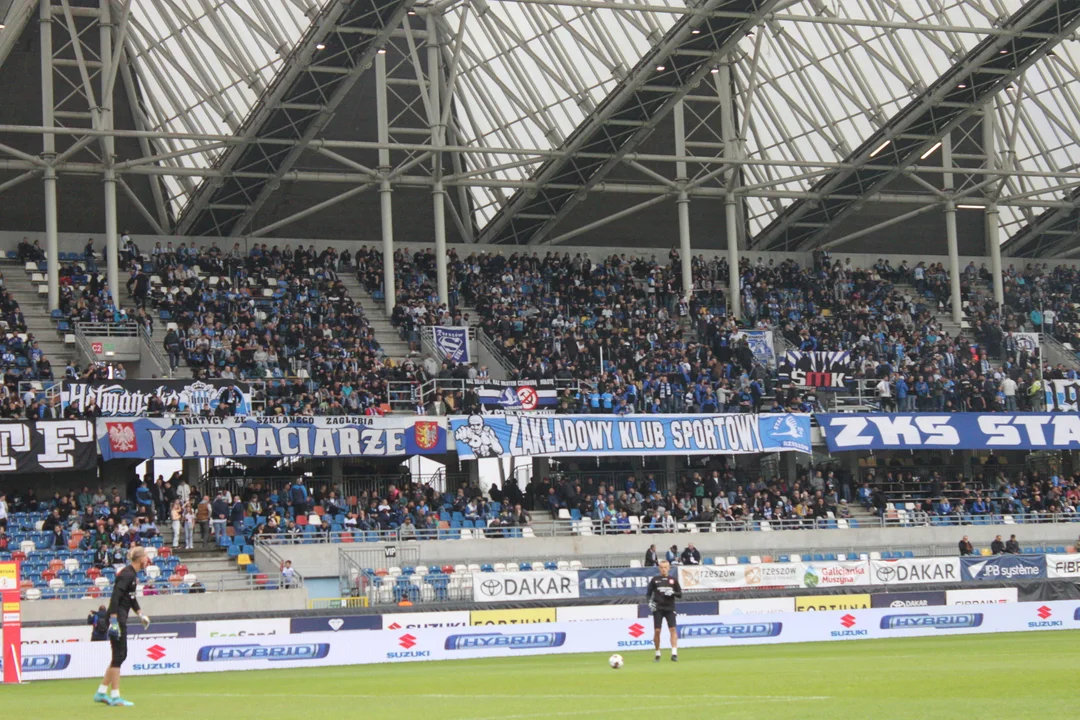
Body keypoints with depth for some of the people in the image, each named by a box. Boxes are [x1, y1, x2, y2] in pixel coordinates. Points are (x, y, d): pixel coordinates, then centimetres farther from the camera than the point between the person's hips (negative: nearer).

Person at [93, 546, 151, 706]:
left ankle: (101, 692, 19)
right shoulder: (127, 574, -16)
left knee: (120, 655, 14)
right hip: (117, 617, -10)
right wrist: (114, 620, -29)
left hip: (120, 618, 10)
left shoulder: (133, 574, 14)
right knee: (119, 655, -6)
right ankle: (115, 697, -3)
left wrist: (140, 614, 33)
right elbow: (115, 596, -25)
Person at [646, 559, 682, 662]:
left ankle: (674, 654, -16)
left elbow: (680, 594, 8)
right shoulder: (655, 580, 6)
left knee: (673, 629, -13)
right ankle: (657, 654, 9)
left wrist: (673, 593, -12)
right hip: (658, 608, 0)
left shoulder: (673, 580, 7)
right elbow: (648, 593, 8)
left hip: (670, 608, 0)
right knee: (657, 631, -4)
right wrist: (650, 601, -11)